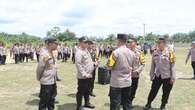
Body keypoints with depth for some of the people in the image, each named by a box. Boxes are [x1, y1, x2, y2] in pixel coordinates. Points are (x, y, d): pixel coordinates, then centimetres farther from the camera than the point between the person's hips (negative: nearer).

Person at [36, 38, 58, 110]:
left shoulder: (51, 53, 7)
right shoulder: (44, 54, -20)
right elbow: (40, 68, -17)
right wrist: (39, 78, -4)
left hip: (53, 81, 9)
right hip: (46, 82, -9)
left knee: (51, 101, 21)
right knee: (43, 102, 4)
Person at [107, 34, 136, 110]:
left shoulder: (116, 52, -15)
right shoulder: (132, 53, 3)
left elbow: (110, 67, -13)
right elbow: (132, 68, 12)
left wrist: (108, 62, 6)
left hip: (116, 83, -5)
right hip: (127, 82, 6)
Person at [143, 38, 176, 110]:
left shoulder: (169, 52, -10)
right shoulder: (155, 53, 2)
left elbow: (172, 66, -9)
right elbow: (153, 65, 9)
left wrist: (173, 77, -11)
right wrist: (151, 76, 10)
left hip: (167, 76, -3)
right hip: (157, 76, 3)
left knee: (166, 93, 11)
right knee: (153, 91, 6)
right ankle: (148, 104, 22)